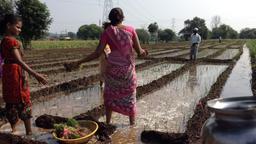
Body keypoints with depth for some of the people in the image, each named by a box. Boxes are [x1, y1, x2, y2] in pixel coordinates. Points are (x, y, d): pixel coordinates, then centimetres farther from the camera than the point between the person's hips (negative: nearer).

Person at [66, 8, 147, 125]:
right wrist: (143, 52, 21)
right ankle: (132, 124, 25)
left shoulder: (107, 32, -5)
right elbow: (139, 51, -3)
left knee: (109, 96, 19)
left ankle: (108, 123, 23)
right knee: (130, 98, 16)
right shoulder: (130, 30, -3)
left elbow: (97, 53, -11)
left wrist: (78, 62, -5)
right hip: (128, 69, 1)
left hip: (113, 69, -1)